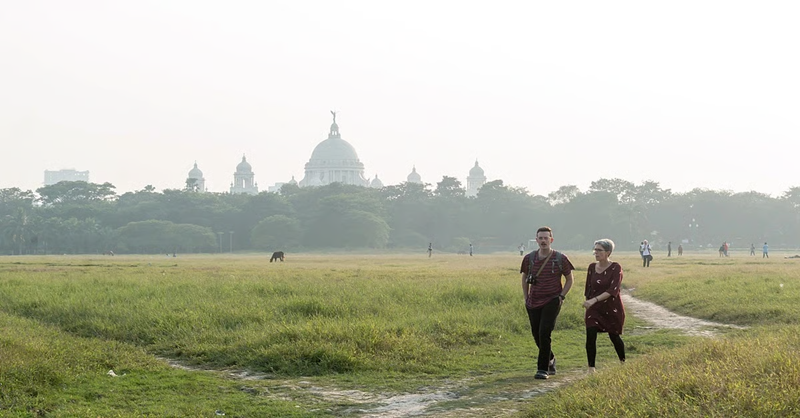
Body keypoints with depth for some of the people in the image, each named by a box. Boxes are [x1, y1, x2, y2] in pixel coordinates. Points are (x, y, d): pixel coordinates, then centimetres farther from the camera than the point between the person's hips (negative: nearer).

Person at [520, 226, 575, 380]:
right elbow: (524, 278, 18)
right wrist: (526, 298, 12)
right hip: (533, 302, 4)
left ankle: (542, 368, -9)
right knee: (537, 334, 9)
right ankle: (550, 359, 36)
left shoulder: (560, 259, -4)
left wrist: (561, 296, -4)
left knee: (544, 333, -16)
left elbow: (569, 279, 7)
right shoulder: (529, 258, 2)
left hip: (552, 301, -4)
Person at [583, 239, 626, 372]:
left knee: (614, 336, 12)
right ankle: (591, 369, -7)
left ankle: (623, 363, 37)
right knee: (590, 337, -12)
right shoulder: (592, 267, 3)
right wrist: (586, 309, 13)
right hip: (594, 309, 3)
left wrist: (594, 300, -32)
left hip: (612, 309, -3)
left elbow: (613, 290, -23)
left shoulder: (616, 268, -12)